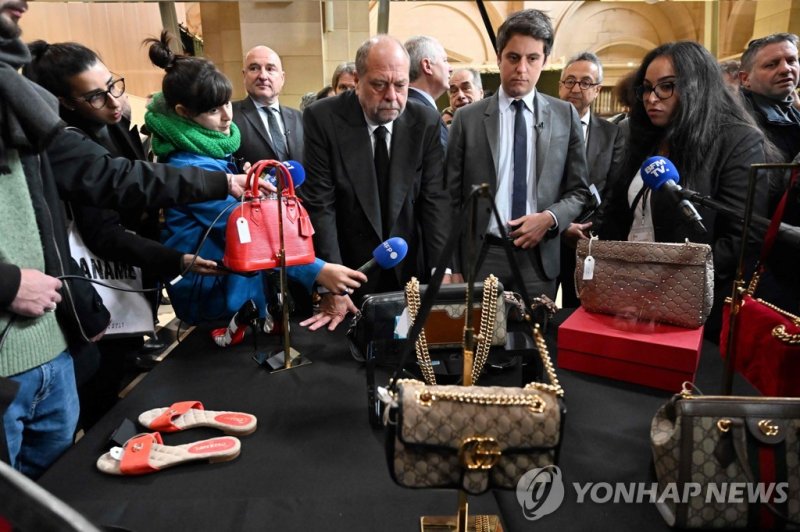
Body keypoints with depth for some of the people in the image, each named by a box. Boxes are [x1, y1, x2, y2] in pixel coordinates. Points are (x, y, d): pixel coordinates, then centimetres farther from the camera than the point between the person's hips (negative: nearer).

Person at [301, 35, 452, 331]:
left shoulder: (426, 122, -4)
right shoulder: (323, 119, -11)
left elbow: (434, 199, -7)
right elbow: (320, 205, -14)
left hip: (411, 275, 2)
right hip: (350, 275, -2)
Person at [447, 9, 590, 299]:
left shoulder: (566, 115, 7)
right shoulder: (467, 118, 2)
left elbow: (579, 190, 10)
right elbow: (452, 199, 1)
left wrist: (550, 217, -11)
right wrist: (452, 268, -4)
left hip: (539, 257, 2)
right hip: (481, 256, -1)